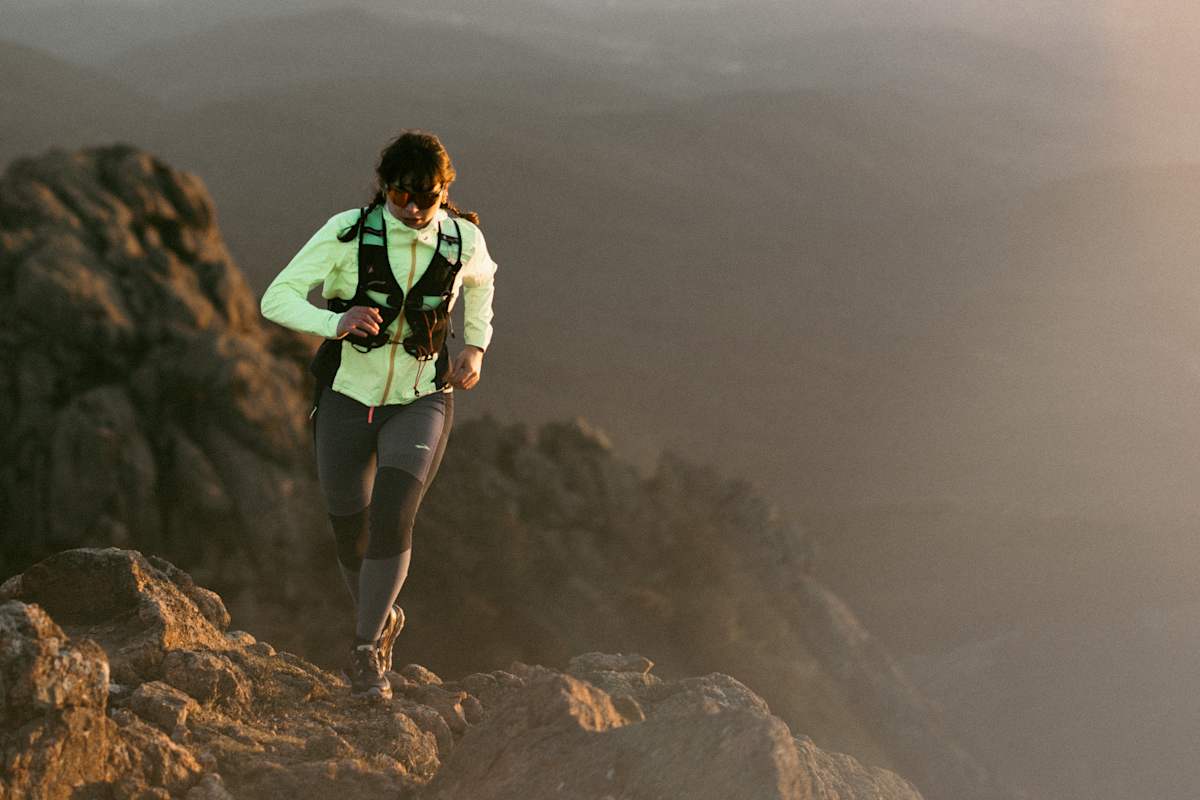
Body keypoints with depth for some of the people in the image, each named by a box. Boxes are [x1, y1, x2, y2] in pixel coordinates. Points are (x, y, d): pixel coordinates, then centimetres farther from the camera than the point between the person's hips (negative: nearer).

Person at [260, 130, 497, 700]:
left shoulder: (463, 239, -10)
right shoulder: (348, 233, -18)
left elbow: (480, 279, 16)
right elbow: (277, 299, -18)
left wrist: (475, 346, 4)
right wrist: (337, 323, -35)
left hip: (420, 403, 0)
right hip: (347, 401, 0)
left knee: (391, 520, -22)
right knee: (350, 533, 11)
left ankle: (366, 650, -7)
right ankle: (382, 618, 42)